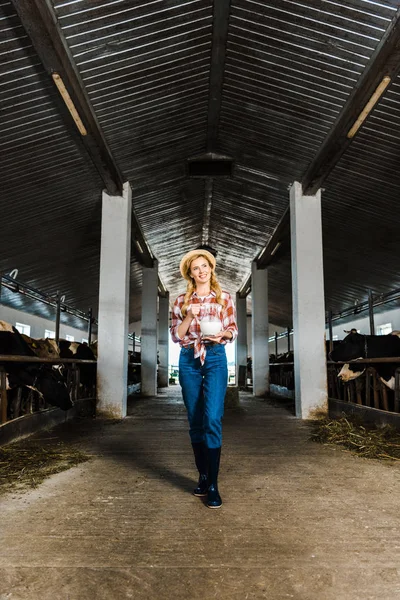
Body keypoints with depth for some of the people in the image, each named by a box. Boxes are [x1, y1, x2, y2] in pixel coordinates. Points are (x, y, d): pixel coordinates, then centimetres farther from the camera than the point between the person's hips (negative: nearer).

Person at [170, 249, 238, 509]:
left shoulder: (225, 298, 6)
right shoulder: (181, 300, 7)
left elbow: (233, 330, 8)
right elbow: (175, 335, 3)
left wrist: (222, 334, -13)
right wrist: (189, 317, -12)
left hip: (215, 357, -2)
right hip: (188, 360, 2)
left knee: (212, 419, -12)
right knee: (195, 421, 8)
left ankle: (213, 484, -5)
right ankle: (202, 476, 22)